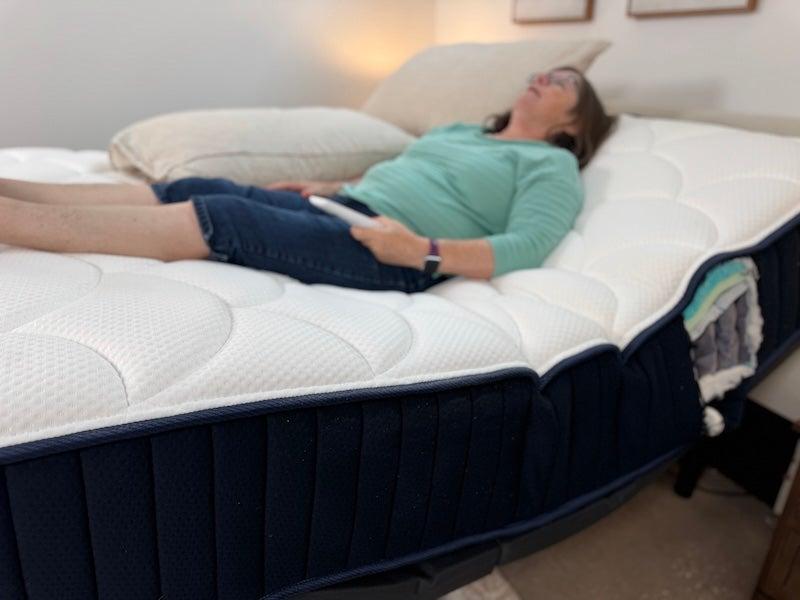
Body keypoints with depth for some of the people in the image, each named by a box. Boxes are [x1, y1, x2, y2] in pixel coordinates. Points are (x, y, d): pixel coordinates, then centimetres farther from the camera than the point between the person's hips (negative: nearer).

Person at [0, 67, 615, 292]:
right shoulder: (459, 131, 29)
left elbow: (524, 249, -12)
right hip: (341, 210, 7)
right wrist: (327, 186, 18)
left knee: (217, 217, -24)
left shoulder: (552, 166, 6)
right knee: (191, 189, -10)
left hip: (394, 250, -7)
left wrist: (421, 251, -24)